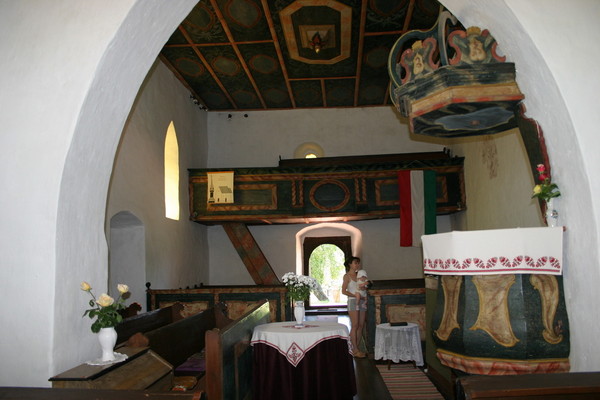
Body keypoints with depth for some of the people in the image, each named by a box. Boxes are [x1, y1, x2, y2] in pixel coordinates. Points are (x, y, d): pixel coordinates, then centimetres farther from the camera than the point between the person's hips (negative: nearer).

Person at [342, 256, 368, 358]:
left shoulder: (359, 274, 15)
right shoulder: (347, 276, -3)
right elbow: (344, 291, -10)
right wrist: (355, 295, -15)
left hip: (362, 301, 6)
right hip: (353, 301, -6)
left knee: (361, 325, 4)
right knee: (355, 326, -6)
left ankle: (357, 348, 12)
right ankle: (355, 350, -2)